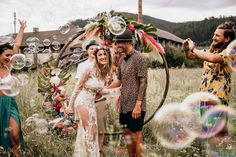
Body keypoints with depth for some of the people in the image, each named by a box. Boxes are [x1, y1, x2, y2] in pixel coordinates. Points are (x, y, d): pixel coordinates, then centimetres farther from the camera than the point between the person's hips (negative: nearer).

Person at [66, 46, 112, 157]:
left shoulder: (105, 72, 3)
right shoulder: (89, 70, -17)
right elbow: (77, 88, -12)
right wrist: (70, 105, -11)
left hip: (92, 103, 7)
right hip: (82, 102, -7)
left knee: (93, 131, 11)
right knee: (89, 131, -3)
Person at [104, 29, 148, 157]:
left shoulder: (139, 58, -12)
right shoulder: (122, 60, 11)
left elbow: (143, 83, -15)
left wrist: (138, 104, -18)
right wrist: (104, 90, 11)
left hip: (135, 105, -8)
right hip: (124, 104, 8)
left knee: (136, 134, 2)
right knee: (127, 132, 15)